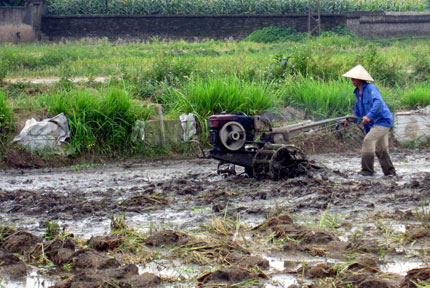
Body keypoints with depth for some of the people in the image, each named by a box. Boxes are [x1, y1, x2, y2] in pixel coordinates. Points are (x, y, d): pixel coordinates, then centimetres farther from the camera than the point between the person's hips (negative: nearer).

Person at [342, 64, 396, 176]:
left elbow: (378, 102, -32)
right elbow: (357, 112, 24)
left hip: (382, 120, -10)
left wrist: (369, 115, -42)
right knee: (380, 149, 15)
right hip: (374, 124, 10)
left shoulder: (371, 88, -15)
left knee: (368, 141, -21)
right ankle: (390, 172, 25)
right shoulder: (358, 93, 13)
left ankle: (367, 170, -18)